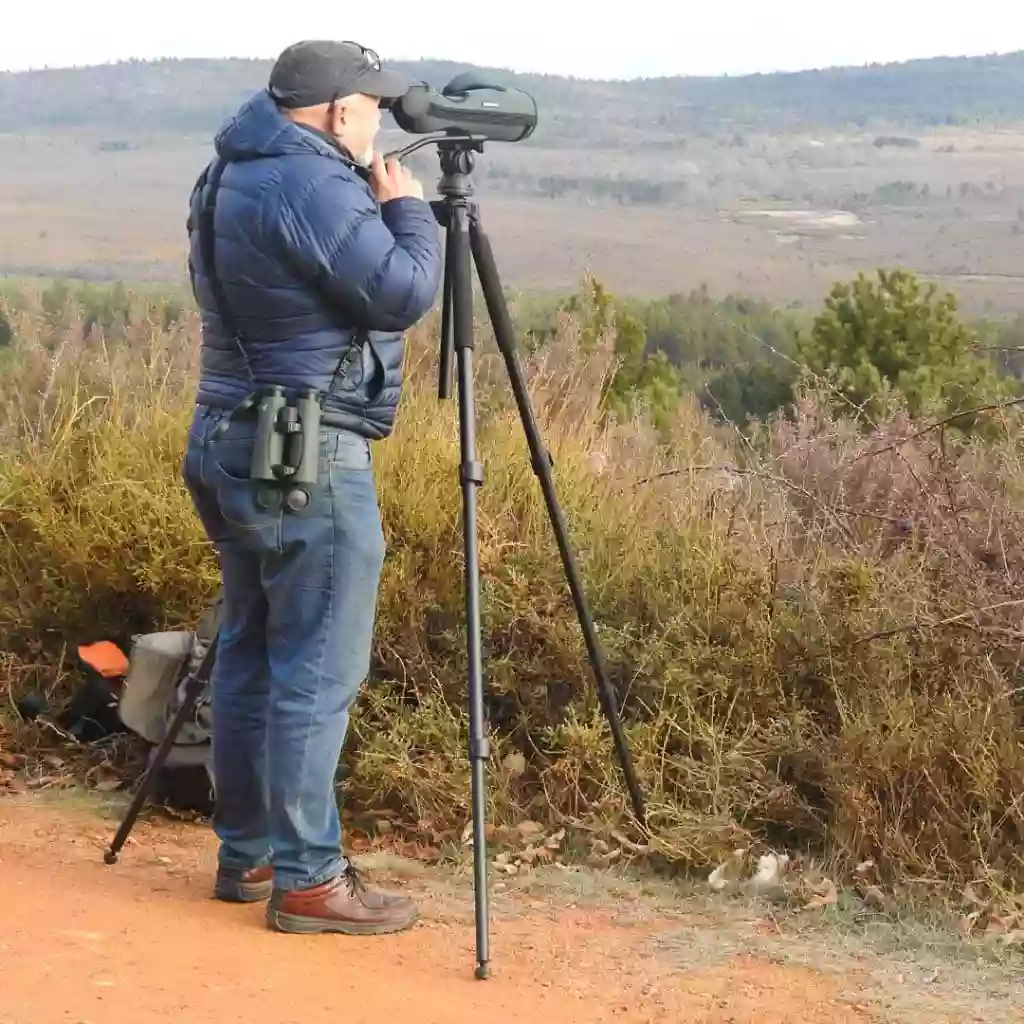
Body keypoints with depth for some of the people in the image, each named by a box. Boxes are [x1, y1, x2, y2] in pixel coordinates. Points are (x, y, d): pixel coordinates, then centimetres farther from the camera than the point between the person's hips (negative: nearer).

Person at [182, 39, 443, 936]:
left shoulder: (232, 176, 14)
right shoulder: (313, 186, -17)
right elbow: (406, 293, -18)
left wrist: (377, 209, 14)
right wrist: (408, 209, -4)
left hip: (235, 446, 10)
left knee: (250, 656, 15)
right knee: (317, 673, -4)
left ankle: (247, 853, 24)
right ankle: (307, 879, 1)